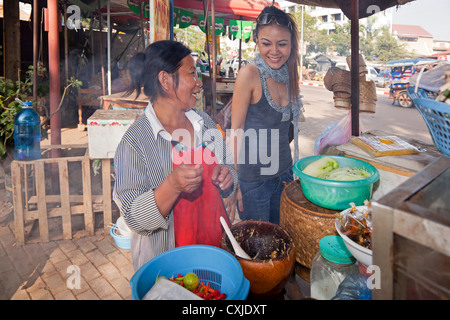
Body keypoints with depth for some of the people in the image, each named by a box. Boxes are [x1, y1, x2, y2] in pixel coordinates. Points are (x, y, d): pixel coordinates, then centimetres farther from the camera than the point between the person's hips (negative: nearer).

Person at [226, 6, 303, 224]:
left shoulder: (289, 75, 4)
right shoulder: (249, 74, -15)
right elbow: (236, 131, -15)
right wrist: (233, 182, -17)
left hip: (284, 174, 6)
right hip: (253, 179, -6)